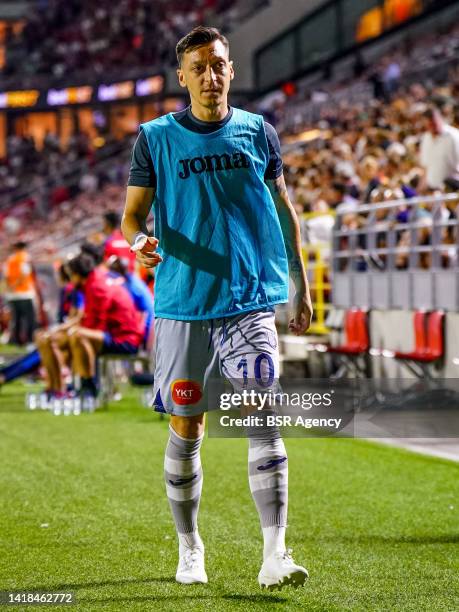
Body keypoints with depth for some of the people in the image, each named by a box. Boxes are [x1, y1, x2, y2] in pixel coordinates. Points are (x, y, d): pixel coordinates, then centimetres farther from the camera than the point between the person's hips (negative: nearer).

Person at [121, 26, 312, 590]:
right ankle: (189, 549, 25)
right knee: (186, 428, 7)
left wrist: (300, 284, 17)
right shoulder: (156, 138, 3)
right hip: (183, 305, 0)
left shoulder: (257, 131, 7)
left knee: (262, 418, -14)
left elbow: (283, 208, 17)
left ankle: (275, 555, -16)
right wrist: (140, 242, -20)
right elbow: (133, 212, 3)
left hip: (252, 300, 0)